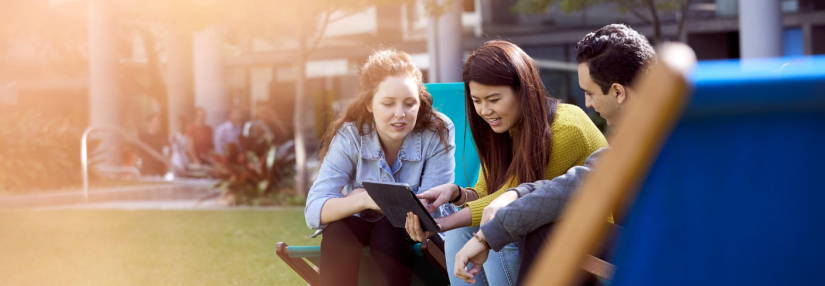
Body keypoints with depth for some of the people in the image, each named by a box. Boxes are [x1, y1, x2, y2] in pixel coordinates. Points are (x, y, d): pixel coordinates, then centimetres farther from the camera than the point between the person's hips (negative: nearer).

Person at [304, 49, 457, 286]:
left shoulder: (438, 132, -19)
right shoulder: (350, 135, -16)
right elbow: (314, 211, -26)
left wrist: (364, 195, -24)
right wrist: (364, 200, -45)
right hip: (366, 226, 1)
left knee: (389, 233, -32)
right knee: (337, 232, -30)